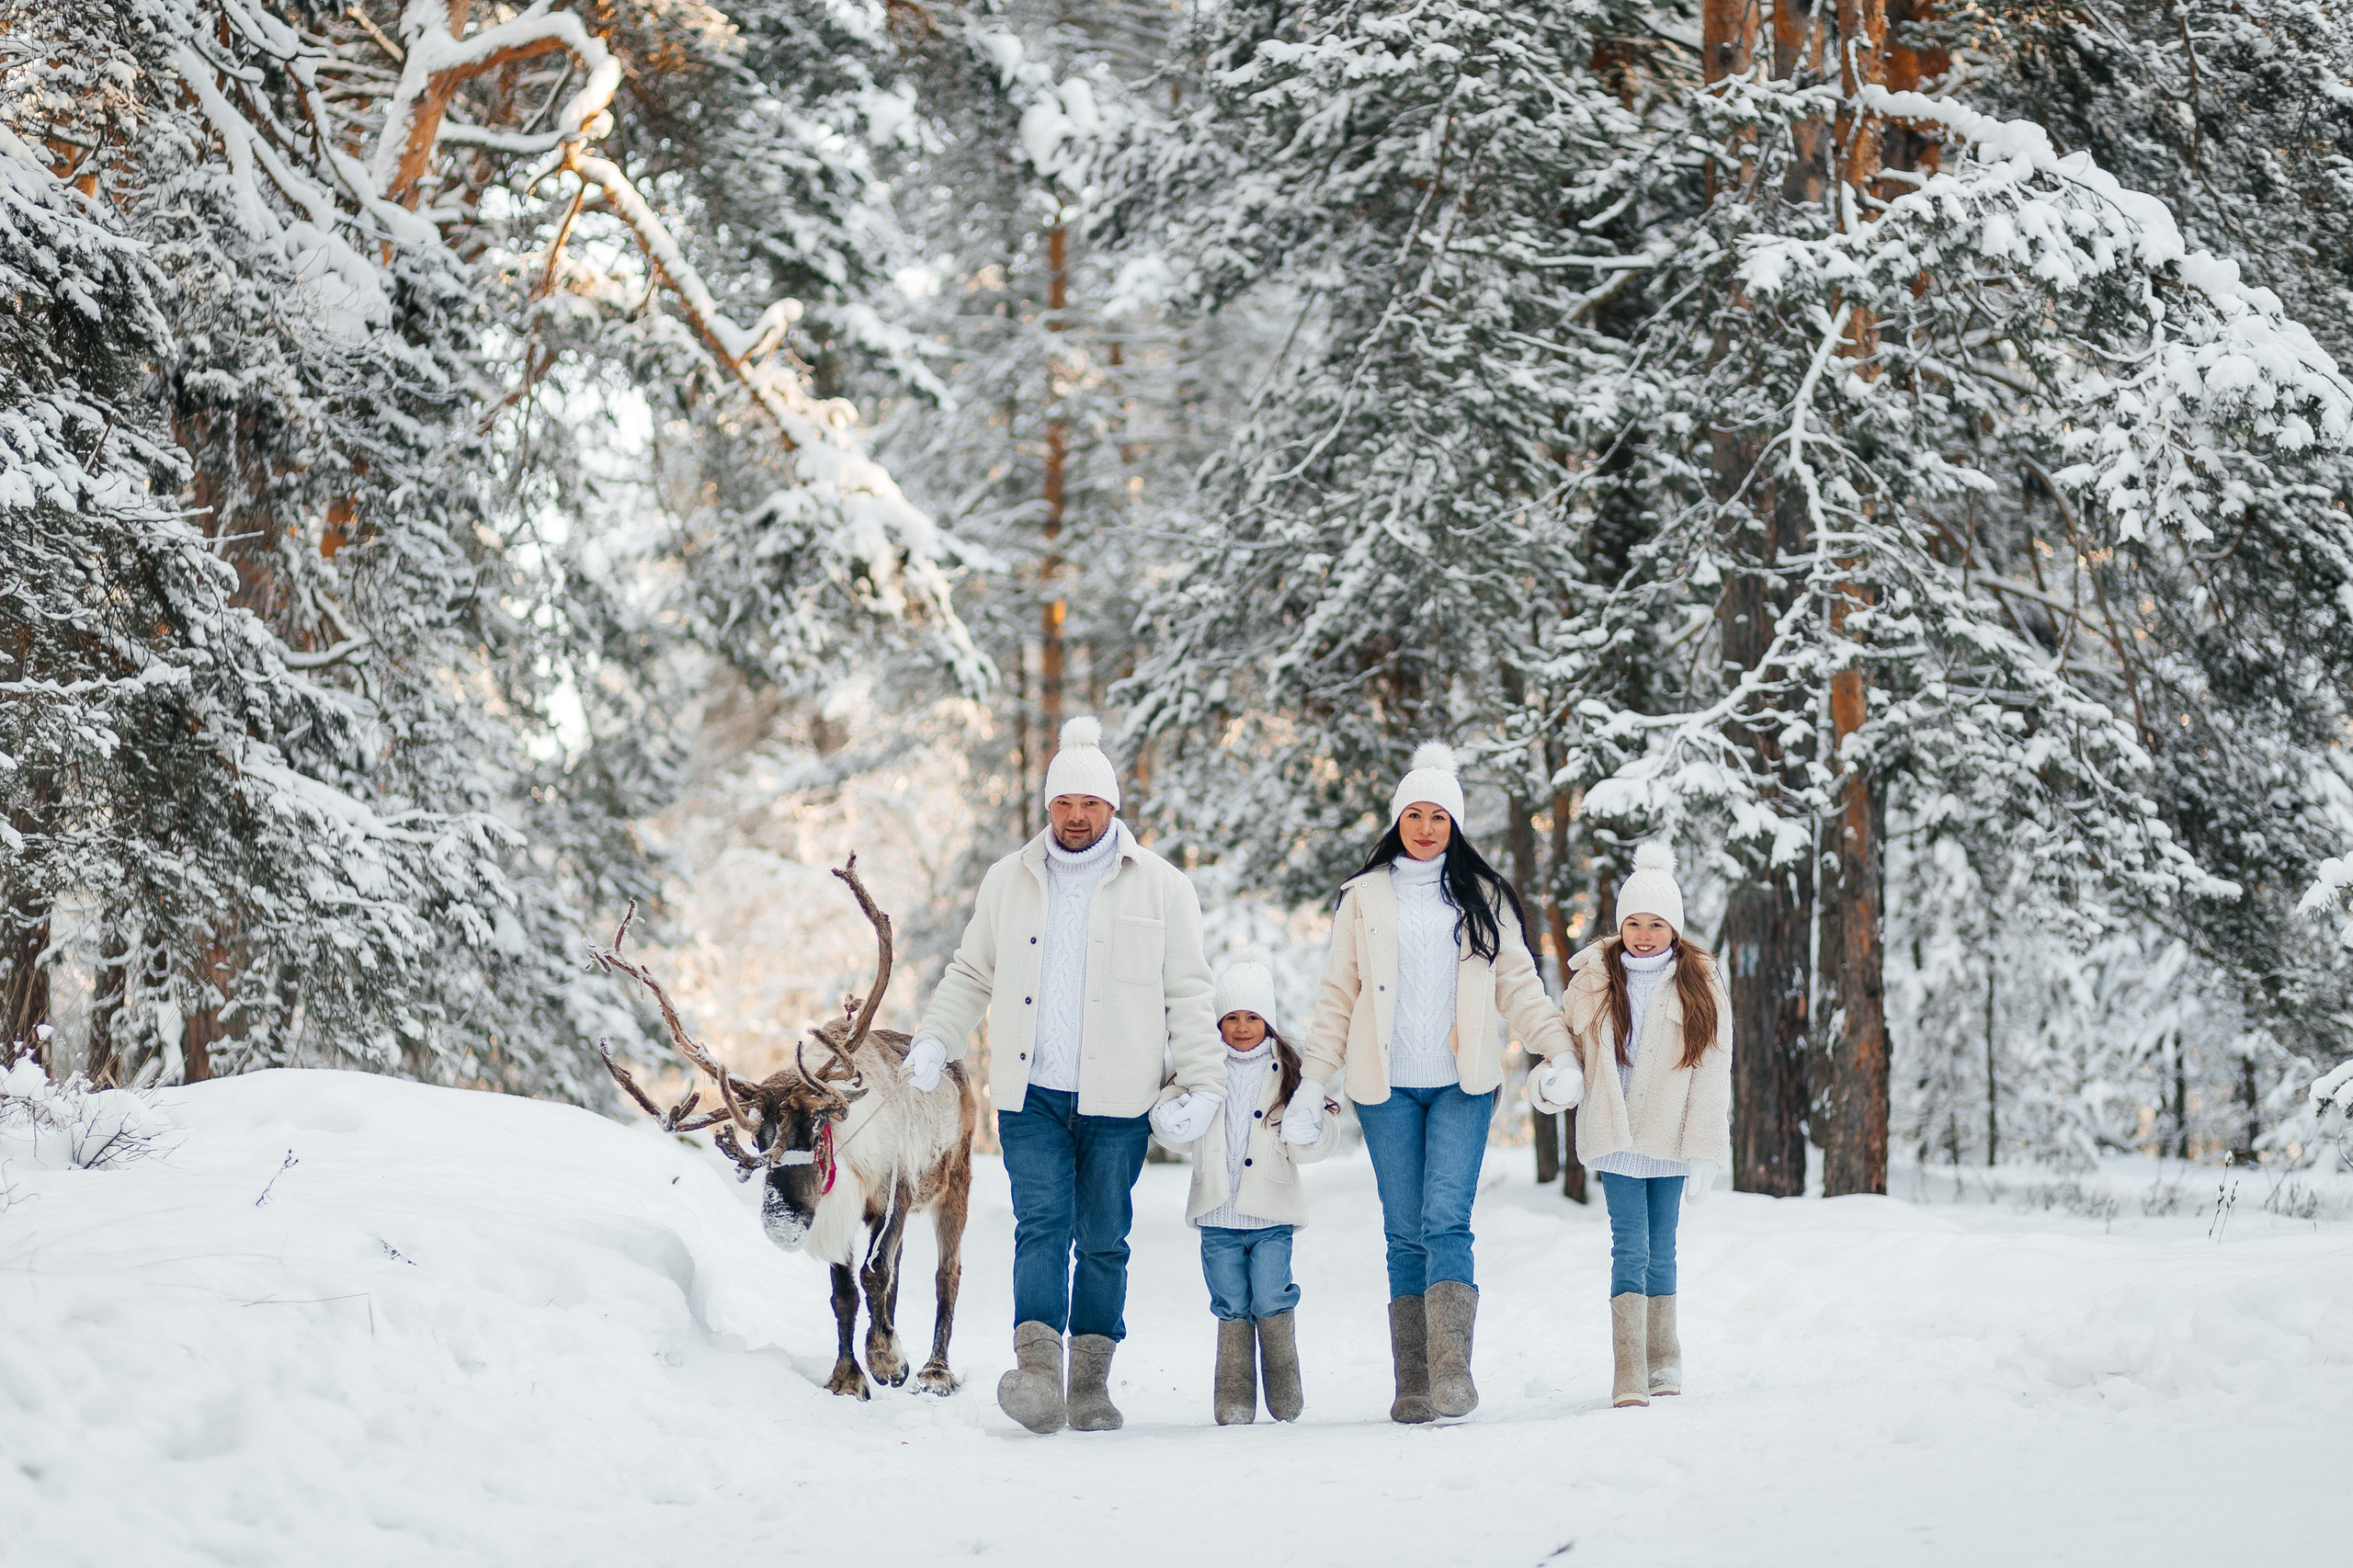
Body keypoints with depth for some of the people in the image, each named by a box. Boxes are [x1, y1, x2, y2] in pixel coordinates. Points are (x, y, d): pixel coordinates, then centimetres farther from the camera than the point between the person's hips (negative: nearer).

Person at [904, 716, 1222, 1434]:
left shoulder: (1160, 886, 5)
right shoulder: (1007, 882, 12)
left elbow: (1188, 992, 5)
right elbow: (970, 975, 21)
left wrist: (1203, 1081, -2)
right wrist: (934, 1040, 9)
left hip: (1117, 1103, -1)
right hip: (1031, 1097, 1)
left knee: (1104, 1240, 4)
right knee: (1043, 1226, -13)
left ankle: (1091, 1379, 12)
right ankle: (1037, 1368, -25)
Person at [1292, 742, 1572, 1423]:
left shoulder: (1481, 896, 11)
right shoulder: (1364, 898, 11)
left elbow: (1517, 981, 11)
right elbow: (1339, 995, 11)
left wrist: (1557, 1047, -1)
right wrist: (1312, 1081, 5)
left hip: (1461, 1085, -1)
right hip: (1387, 1087, 1)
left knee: (1447, 1221, -15)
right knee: (1405, 1233, 1)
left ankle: (1453, 1370, -22)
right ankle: (1413, 1385, 2)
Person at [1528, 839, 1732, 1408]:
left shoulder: (1701, 987, 2)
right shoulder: (1593, 981, 4)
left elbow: (1712, 1075, -1)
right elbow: (1570, 1046, 9)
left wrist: (1704, 1152, -6)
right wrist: (1557, 1079, -16)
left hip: (1669, 1140, 1)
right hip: (1615, 1136, -1)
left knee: (1660, 1249, 10)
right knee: (1630, 1247, -10)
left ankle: (1662, 1364, 23)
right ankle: (1629, 1376, -15)